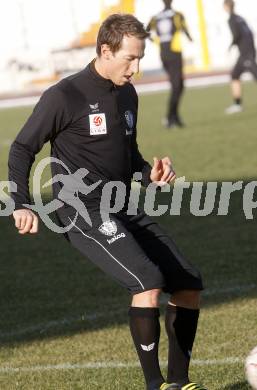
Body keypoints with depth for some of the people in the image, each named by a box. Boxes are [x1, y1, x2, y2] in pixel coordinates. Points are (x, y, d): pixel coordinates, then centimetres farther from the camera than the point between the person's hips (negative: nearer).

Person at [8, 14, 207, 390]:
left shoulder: (127, 95, 12)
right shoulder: (64, 97, -10)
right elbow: (22, 149, -3)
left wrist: (150, 173, 5)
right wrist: (22, 205, -15)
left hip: (125, 211, 8)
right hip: (85, 214, -8)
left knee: (189, 284, 1)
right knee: (149, 281, -25)